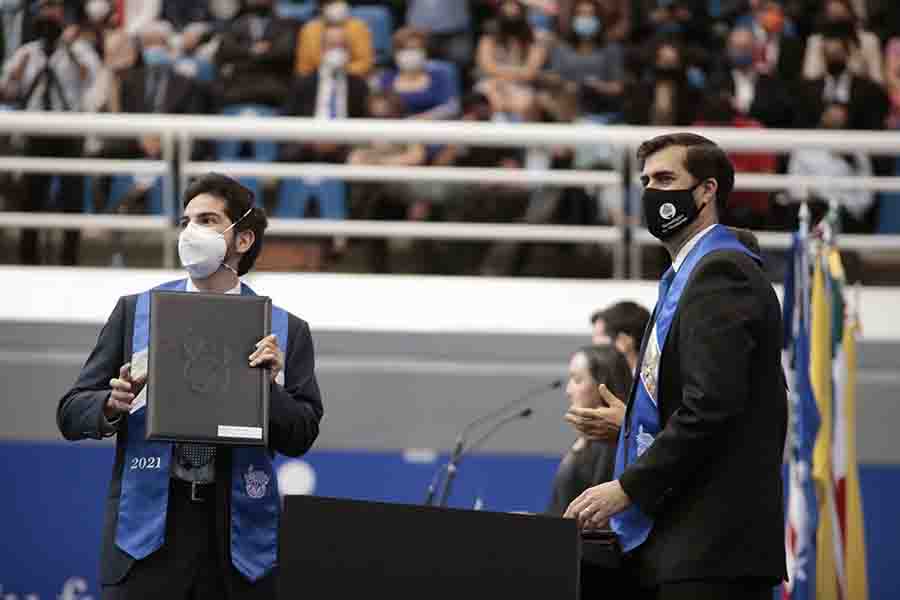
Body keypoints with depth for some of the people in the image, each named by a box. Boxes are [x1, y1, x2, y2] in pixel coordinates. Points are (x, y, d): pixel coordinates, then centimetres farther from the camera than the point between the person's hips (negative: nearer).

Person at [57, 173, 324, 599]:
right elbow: (71, 413, 8)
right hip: (149, 526, 0)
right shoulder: (135, 312, 9)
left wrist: (269, 385, -13)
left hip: (238, 532, 0)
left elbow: (301, 437, 4)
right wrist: (113, 405, -12)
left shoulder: (285, 331, 6)